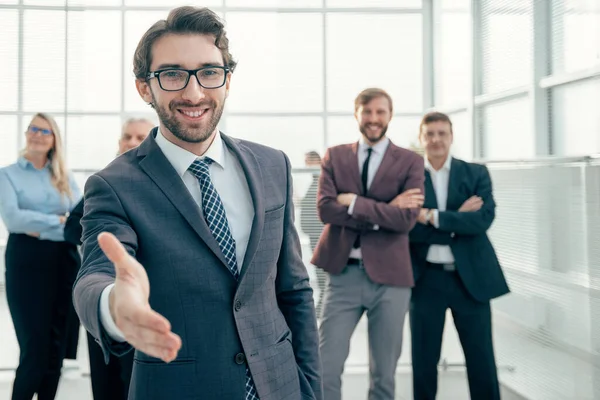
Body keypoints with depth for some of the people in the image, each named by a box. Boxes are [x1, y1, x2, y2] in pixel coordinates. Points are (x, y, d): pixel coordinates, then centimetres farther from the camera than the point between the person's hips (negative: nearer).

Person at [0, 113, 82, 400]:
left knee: (58, 346, 8)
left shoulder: (65, 177, 14)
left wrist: (41, 229, -12)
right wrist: (59, 220, -10)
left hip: (64, 261, 4)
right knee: (35, 348, -4)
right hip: (27, 262, -3)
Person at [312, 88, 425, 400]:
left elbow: (407, 219, -11)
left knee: (384, 374, 11)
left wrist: (354, 202, -12)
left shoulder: (410, 161, 2)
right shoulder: (335, 156, 7)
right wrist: (385, 210, -12)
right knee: (325, 369, 1)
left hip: (389, 277, 0)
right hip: (344, 274, 1)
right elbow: (326, 208, -8)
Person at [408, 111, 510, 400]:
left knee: (481, 359, 8)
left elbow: (483, 219, -12)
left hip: (470, 277, 1)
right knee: (424, 360, 9)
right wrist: (458, 220, -14)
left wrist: (433, 217, -17)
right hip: (426, 279, 0)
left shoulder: (476, 174, 3)